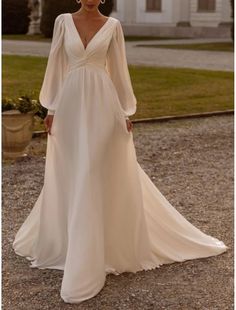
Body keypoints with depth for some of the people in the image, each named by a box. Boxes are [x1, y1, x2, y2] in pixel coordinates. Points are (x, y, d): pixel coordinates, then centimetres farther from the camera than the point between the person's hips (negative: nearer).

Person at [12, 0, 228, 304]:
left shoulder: (113, 25, 3)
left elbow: (119, 69, 5)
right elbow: (56, 65, 7)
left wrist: (126, 111, 3)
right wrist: (51, 108, 4)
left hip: (102, 103, -2)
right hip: (71, 103, 2)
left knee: (102, 176, -2)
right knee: (70, 177, 10)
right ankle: (64, 239, 29)